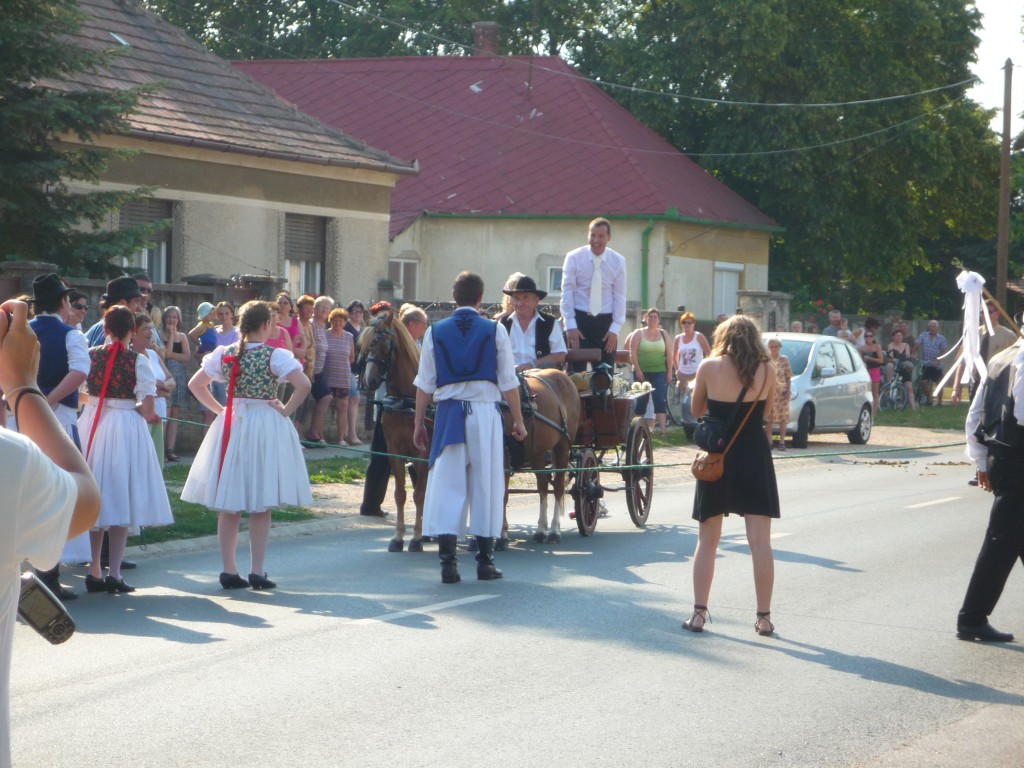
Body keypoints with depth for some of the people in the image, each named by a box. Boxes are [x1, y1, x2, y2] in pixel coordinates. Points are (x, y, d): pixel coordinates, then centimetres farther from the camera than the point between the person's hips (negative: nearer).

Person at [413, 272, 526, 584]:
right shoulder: (495, 331, 1)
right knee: (486, 484, 6)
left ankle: (447, 561, -6)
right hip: (486, 412, -1)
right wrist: (518, 420, 9)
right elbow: (508, 382, 1)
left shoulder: (435, 332, 4)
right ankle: (485, 560, 10)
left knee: (447, 484, 1)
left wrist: (419, 423, 11)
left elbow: (425, 383, 4)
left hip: (448, 414, 1)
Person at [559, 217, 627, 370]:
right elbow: (567, 292, -4)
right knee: (576, 371, -6)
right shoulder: (574, 257, -2)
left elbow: (620, 296, 3)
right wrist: (570, 326, -12)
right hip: (579, 319, -2)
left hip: (605, 322, 2)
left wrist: (615, 329, -6)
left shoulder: (618, 261, 2)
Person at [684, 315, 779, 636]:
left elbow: (697, 410, 8)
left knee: (707, 541, 9)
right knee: (760, 542, 3)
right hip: (755, 456, 0)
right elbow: (767, 410, 10)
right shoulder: (766, 370, -3)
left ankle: (699, 613, 6)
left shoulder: (709, 368, -5)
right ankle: (764, 617, 4)